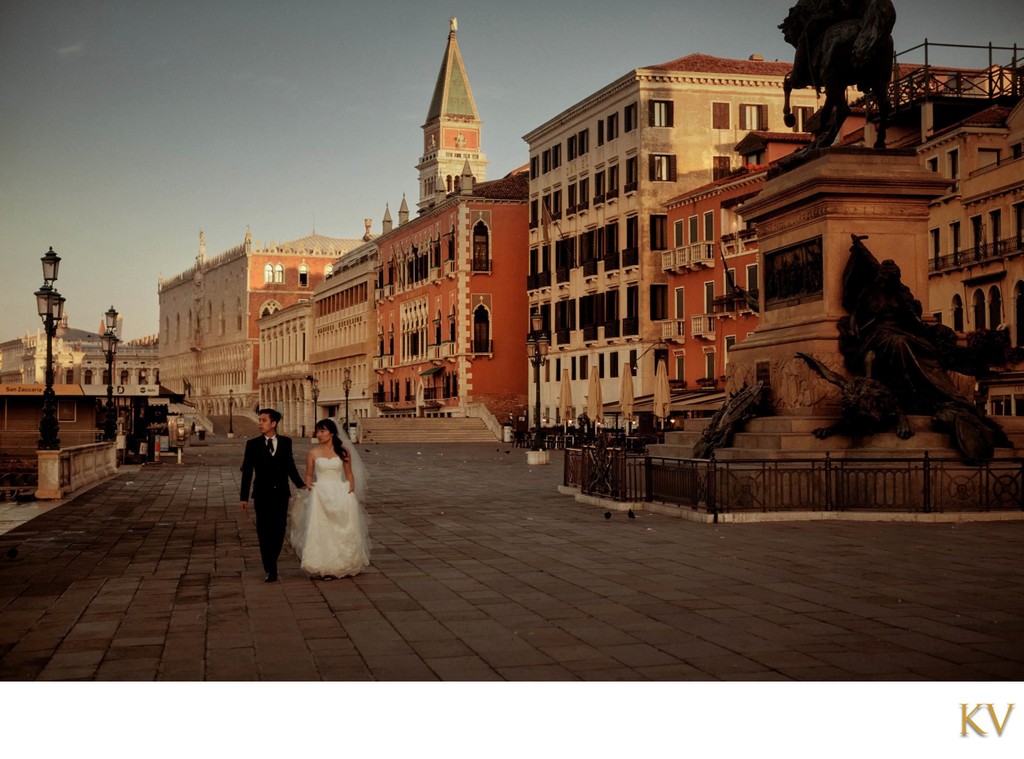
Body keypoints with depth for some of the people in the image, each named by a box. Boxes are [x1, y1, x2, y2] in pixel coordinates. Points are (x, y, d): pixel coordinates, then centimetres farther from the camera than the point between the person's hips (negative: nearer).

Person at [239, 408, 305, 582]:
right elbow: (247, 471, -2)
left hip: (281, 494, 2)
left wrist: (301, 485, 4)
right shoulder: (252, 444, -2)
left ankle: (271, 561, 25)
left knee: (279, 529, 5)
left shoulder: (286, 442, 3)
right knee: (264, 532, -1)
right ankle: (270, 570, 4)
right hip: (262, 495, -1)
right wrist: (244, 497, -4)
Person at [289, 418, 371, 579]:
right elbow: (309, 474, 10)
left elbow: (349, 474, 11)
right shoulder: (313, 453, 3)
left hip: (341, 495, 1)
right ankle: (325, 568, -1)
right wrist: (309, 484, -10)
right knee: (322, 530, -6)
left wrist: (352, 489, -3)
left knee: (344, 531, 4)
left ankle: (345, 566, 19)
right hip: (320, 496, -1)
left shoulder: (343, 451, 4)